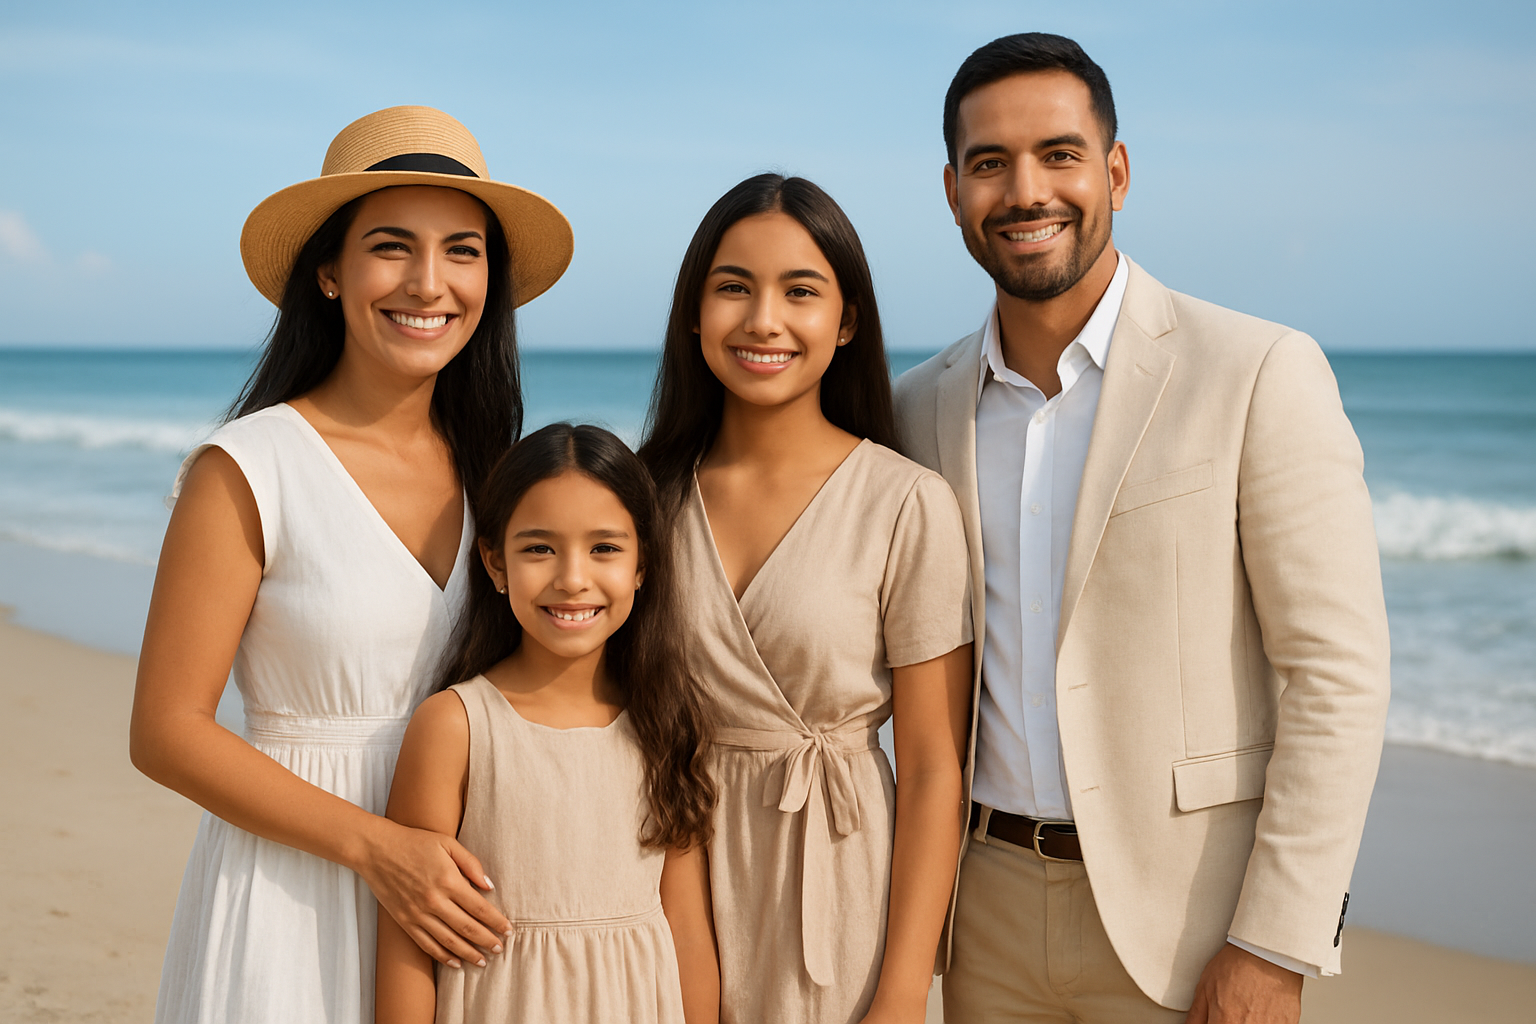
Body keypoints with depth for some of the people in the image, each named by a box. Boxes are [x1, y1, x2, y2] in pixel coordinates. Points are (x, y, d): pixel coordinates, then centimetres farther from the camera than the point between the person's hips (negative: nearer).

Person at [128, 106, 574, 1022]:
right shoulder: (246, 472, -13)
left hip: (456, 894, 5)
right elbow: (167, 731, -12)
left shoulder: (485, 467, 2)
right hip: (292, 893, -4)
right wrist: (374, 843, -18)